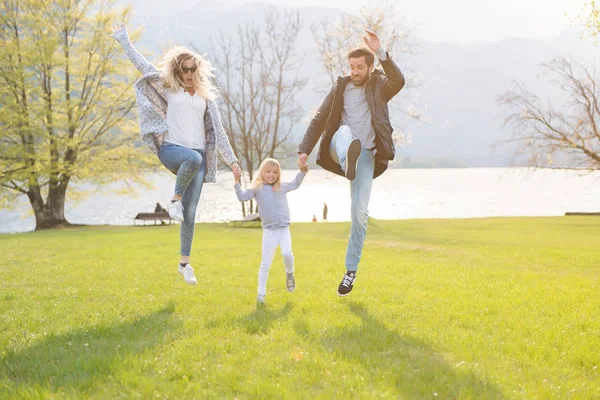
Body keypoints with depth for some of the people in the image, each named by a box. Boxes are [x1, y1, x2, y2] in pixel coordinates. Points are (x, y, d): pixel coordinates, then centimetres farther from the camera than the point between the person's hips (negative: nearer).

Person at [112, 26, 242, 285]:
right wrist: (124, 40, 23)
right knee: (194, 158, -40)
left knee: (190, 213, -1)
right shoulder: (167, 86, 10)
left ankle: (184, 263, 8)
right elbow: (141, 63, 17)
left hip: (197, 156, 3)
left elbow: (218, 132, 16)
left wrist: (232, 161, 12)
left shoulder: (205, 96, 17)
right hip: (170, 148, -3)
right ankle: (174, 201, -18)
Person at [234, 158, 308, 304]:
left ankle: (289, 273, 9)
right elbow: (242, 196, -7)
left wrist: (302, 172, 13)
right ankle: (261, 293, 7)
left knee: (287, 253, -23)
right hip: (269, 231, -2)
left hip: (284, 228, 2)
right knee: (265, 263, -1)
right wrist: (237, 183, -16)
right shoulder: (257, 189, 2)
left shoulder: (282, 187, 11)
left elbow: (295, 184, 24)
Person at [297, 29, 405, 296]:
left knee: (360, 212, -8)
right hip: (339, 149, 1)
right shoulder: (340, 89, 11)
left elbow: (398, 81, -19)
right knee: (344, 131, -34)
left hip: (367, 154, -1)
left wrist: (380, 52, -29)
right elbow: (319, 121, 12)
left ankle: (351, 269, 3)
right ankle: (348, 160, -70)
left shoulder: (379, 86, 5)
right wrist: (304, 150, 2)